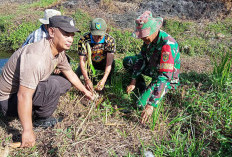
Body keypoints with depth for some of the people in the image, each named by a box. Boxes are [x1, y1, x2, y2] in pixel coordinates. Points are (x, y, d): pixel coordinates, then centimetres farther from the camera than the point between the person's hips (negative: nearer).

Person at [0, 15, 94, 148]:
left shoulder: (59, 51, -5)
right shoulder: (36, 56, -35)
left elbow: (70, 74, 12)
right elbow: (24, 96, -36)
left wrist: (85, 91, 22)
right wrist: (28, 131, -31)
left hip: (31, 88, 9)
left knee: (65, 82, 6)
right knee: (52, 86, -29)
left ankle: (36, 108, 9)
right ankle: (42, 120, -2)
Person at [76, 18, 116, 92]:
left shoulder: (110, 40, -27)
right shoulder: (83, 40, -28)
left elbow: (109, 62, -31)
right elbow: (82, 61, -27)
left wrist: (103, 80, -43)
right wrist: (87, 79, -39)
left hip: (103, 63, -1)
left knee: (112, 63, -32)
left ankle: (108, 80, -3)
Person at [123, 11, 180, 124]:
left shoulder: (167, 46, -37)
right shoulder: (149, 38, -12)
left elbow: (164, 78, -40)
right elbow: (141, 58, -2)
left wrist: (151, 105, -42)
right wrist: (133, 81, -9)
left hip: (167, 79, -8)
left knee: (141, 104, -21)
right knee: (127, 61, 3)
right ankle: (142, 88, 9)